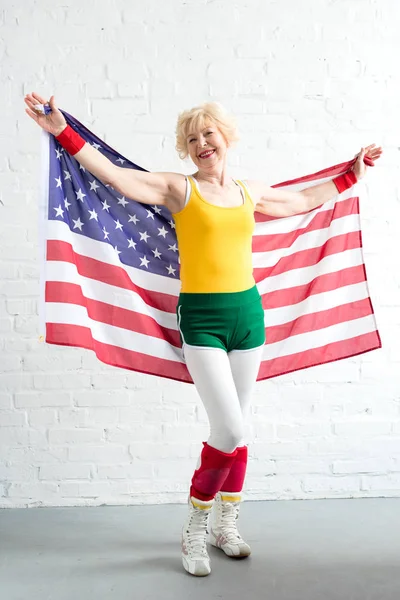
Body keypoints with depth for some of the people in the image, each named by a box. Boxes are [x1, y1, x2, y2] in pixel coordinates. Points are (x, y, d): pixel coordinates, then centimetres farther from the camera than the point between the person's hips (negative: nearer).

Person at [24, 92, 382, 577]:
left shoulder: (251, 191, 12)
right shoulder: (180, 189, -1)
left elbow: (306, 200, 28)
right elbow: (115, 176, -11)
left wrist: (351, 174, 37)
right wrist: (64, 133, -18)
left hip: (248, 313, 5)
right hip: (202, 319, -4)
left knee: (234, 431, 10)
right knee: (230, 433, -10)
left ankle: (225, 524, 29)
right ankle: (195, 529, 14)